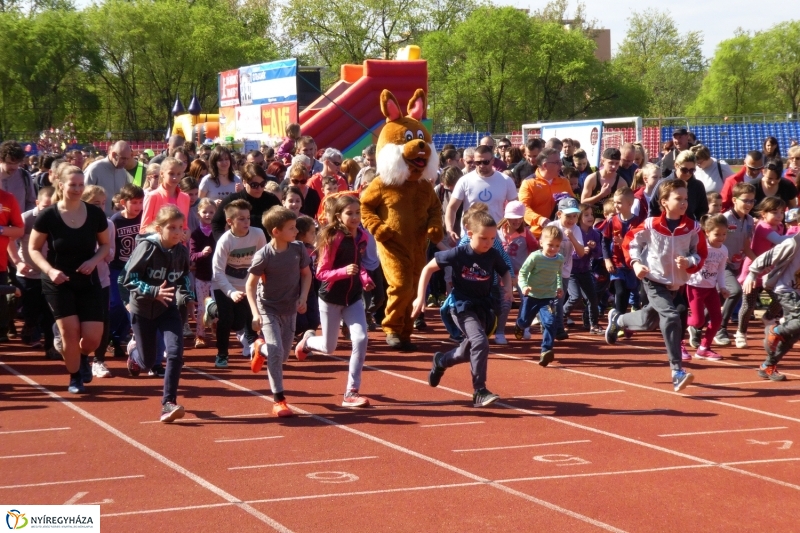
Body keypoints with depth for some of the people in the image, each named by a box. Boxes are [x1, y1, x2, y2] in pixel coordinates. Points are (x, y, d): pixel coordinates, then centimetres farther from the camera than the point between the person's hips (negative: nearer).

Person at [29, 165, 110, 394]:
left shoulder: (95, 214, -6)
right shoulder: (48, 216, -12)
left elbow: (105, 245, 9)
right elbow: (33, 249, -3)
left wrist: (94, 260, -12)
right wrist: (50, 270, -19)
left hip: (88, 282, 2)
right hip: (58, 283, -2)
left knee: (93, 337, -5)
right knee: (70, 330, -9)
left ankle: (83, 357, 33)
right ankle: (75, 378, 16)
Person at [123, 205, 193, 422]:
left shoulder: (182, 251, -6)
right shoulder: (147, 247, -20)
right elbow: (129, 279, -20)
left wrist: (186, 296, -9)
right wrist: (154, 292, -32)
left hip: (168, 309, 3)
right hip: (143, 310, -3)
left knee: (175, 353, -18)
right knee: (148, 361, 9)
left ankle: (168, 404, -11)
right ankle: (134, 355, 48)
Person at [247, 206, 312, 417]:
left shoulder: (298, 249, -9)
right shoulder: (263, 255, -20)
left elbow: (306, 274, 7)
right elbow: (250, 285, -12)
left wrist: (303, 298, -6)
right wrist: (255, 313, -21)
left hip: (290, 310, 4)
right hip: (268, 308, -4)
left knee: (284, 355, 12)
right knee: (276, 352, -17)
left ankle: (260, 349, 47)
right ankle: (278, 400, -7)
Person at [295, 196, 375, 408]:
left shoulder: (362, 236, -2)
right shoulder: (332, 238, -19)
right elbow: (321, 273, -16)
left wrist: (365, 278, -2)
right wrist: (344, 271, -33)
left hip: (353, 297, 4)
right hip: (331, 299, -4)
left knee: (360, 339, -13)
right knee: (329, 347, 8)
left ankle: (351, 392, -4)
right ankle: (307, 340, 46)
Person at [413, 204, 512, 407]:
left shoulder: (493, 255, -7)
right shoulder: (459, 254, -17)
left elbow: (505, 271, 15)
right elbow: (428, 268, -8)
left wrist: (507, 288, -7)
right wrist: (420, 297, -10)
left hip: (484, 306, 5)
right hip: (462, 306, -5)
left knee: (470, 349, 15)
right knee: (480, 343, -25)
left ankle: (440, 361, 46)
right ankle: (479, 392, -20)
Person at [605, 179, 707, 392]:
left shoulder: (693, 227, -11)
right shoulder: (651, 225, -15)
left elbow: (700, 254, -3)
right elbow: (630, 241, -1)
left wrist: (689, 263, -23)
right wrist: (635, 263, -14)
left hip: (676, 284, 5)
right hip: (654, 280, -4)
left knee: (648, 321, 18)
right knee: (671, 317, -23)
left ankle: (617, 319, 51)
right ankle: (677, 372, -21)